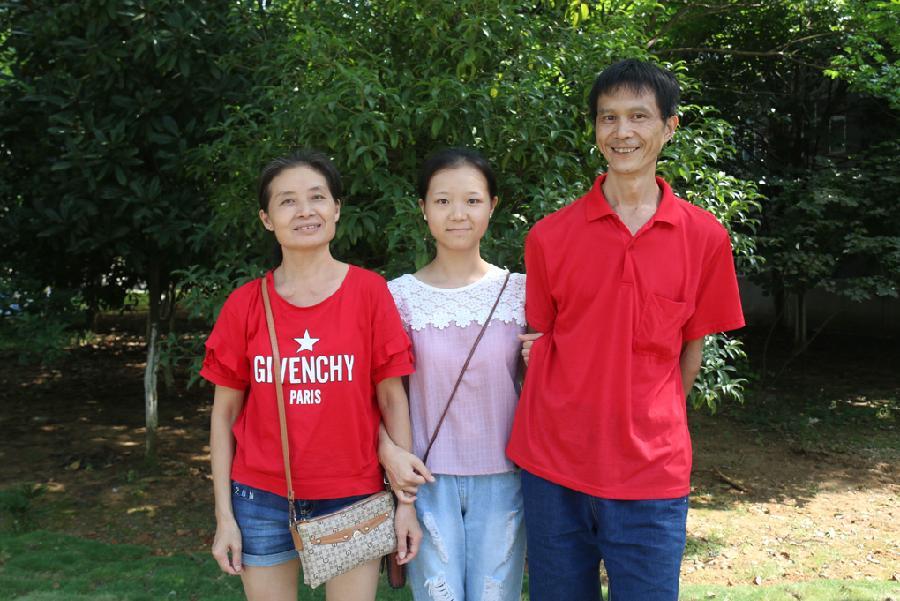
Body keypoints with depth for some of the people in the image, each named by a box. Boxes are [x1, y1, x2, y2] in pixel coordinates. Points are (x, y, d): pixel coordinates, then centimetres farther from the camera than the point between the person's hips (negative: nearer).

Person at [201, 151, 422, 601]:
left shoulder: (369, 292, -5)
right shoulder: (245, 304, -1)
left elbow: (392, 399, -3)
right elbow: (224, 414, 4)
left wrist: (405, 501, -6)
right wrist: (224, 515, 0)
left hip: (351, 497, -1)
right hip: (263, 501, 1)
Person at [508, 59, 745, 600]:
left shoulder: (705, 237, -1)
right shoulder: (550, 236, -1)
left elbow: (691, 348, 8)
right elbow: (541, 344, 7)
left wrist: (654, 429, 5)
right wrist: (554, 434, 2)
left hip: (653, 474, 0)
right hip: (553, 470, 1)